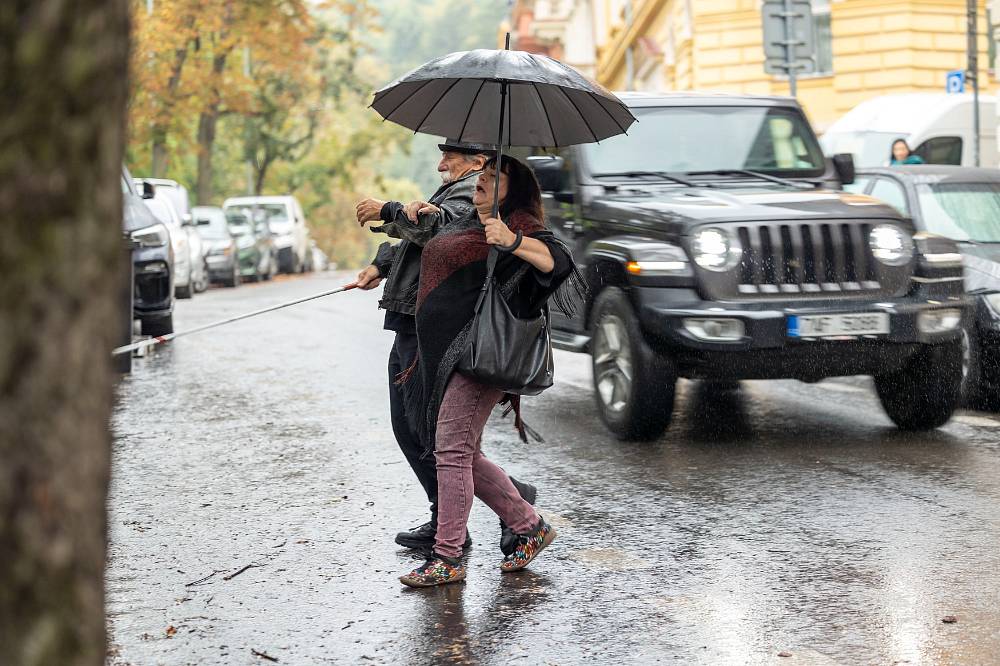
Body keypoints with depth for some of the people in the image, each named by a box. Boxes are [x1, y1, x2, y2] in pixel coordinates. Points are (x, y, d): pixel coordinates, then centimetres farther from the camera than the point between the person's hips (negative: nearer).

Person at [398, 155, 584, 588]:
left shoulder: (519, 225, -7)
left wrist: (511, 241, -40)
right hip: (440, 355, 9)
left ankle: (447, 558, -6)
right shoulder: (464, 224, 20)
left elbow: (556, 260, -27)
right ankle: (530, 527, 22)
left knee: (452, 450, -11)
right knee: (465, 457, 11)